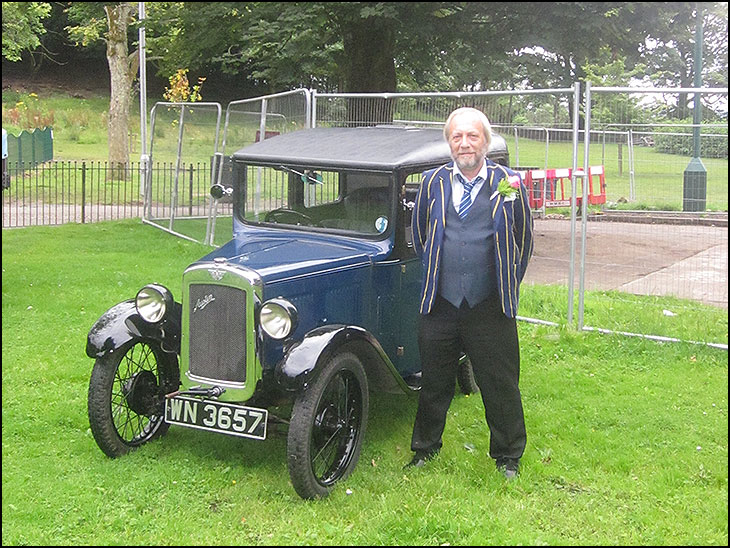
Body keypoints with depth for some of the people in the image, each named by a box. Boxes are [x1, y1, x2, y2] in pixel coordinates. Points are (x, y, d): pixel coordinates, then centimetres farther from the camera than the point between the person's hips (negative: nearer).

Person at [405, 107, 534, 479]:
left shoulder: (508, 183, 0)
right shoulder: (433, 182, 6)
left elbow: (523, 241, 10)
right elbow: (420, 234, 20)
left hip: (490, 308, -2)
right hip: (440, 305, 2)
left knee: (500, 385, 6)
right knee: (434, 383, 13)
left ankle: (508, 456, 23)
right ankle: (425, 449, 31)